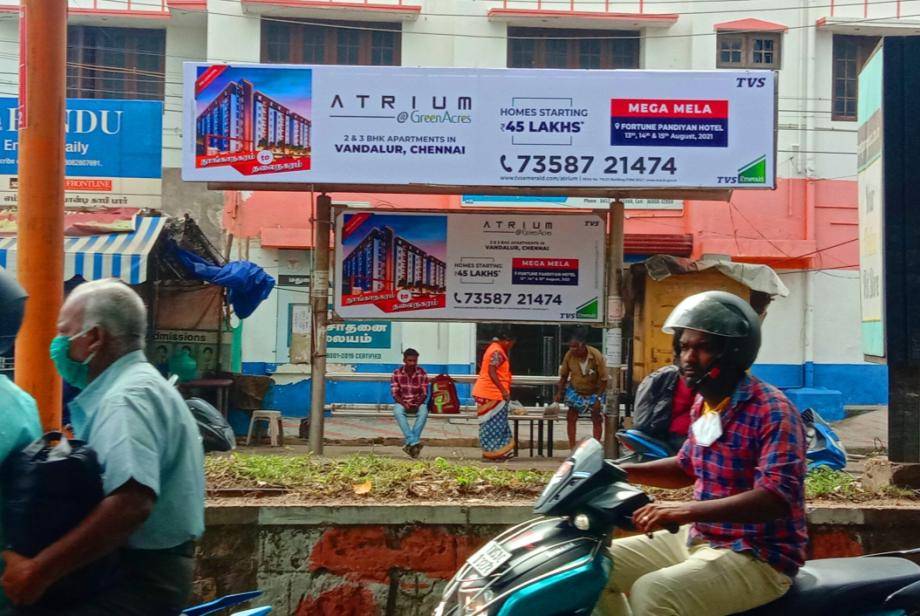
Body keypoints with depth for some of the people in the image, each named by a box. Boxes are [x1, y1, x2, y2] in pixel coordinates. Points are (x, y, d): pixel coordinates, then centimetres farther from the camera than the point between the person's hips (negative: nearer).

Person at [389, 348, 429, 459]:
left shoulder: (422, 374, -2)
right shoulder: (397, 373, -4)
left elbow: (424, 394, -3)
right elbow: (395, 394, -6)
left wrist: (418, 403, -23)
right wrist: (404, 404, -23)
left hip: (417, 403, 0)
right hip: (402, 402, 0)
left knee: (424, 412, -34)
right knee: (397, 411, -36)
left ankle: (410, 443, -38)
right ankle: (414, 442, -46)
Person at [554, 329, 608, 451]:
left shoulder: (596, 356, -28)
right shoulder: (569, 355, -21)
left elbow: (603, 379, -20)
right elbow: (564, 375, -4)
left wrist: (598, 398, -22)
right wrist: (559, 392, -7)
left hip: (594, 392, -2)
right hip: (575, 391, 2)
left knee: (597, 419, 2)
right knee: (571, 417, 0)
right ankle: (572, 449, 8)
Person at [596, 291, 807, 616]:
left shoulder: (772, 411, -20)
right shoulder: (703, 403, 8)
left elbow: (776, 497, -31)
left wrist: (687, 510, -40)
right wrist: (624, 472, 9)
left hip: (758, 556, -9)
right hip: (699, 538, 9)